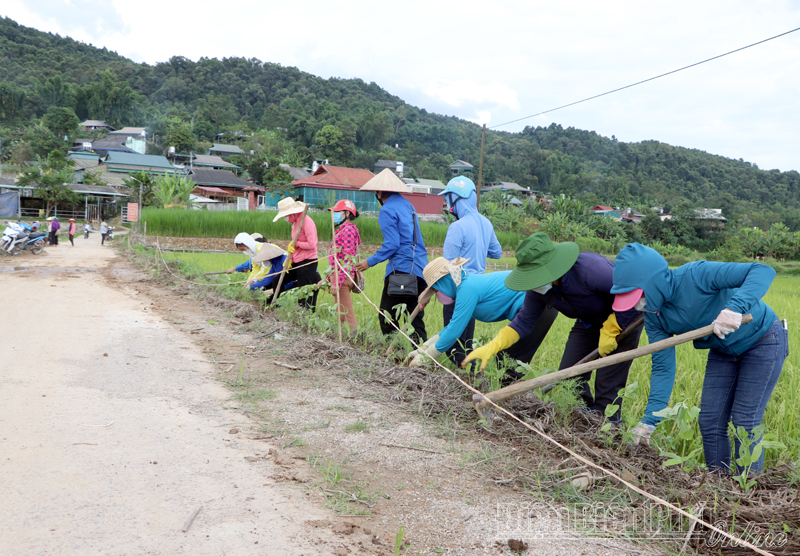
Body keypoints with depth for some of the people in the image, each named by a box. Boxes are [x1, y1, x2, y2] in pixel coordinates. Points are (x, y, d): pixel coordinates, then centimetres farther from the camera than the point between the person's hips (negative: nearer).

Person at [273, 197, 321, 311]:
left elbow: (311, 244, -22)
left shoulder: (306, 221, -16)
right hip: (297, 262, 9)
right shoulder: (294, 222, 13)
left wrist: (296, 244, -13)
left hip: (308, 263, -9)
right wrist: (290, 258, 10)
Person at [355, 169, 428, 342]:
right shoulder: (408, 205, 16)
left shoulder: (387, 210, -8)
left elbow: (392, 244, -15)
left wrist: (370, 262, -6)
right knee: (416, 318, 11)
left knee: (387, 318, -1)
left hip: (401, 269, -8)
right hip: (420, 268, 8)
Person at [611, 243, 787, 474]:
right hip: (723, 350, 6)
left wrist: (734, 307, -54)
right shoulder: (653, 317, -14)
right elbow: (663, 367, -13)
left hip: (763, 340, -6)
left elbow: (763, 271, -38)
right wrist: (649, 420, -21)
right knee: (710, 421, 5)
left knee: (745, 421, -7)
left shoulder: (696, 275, -34)